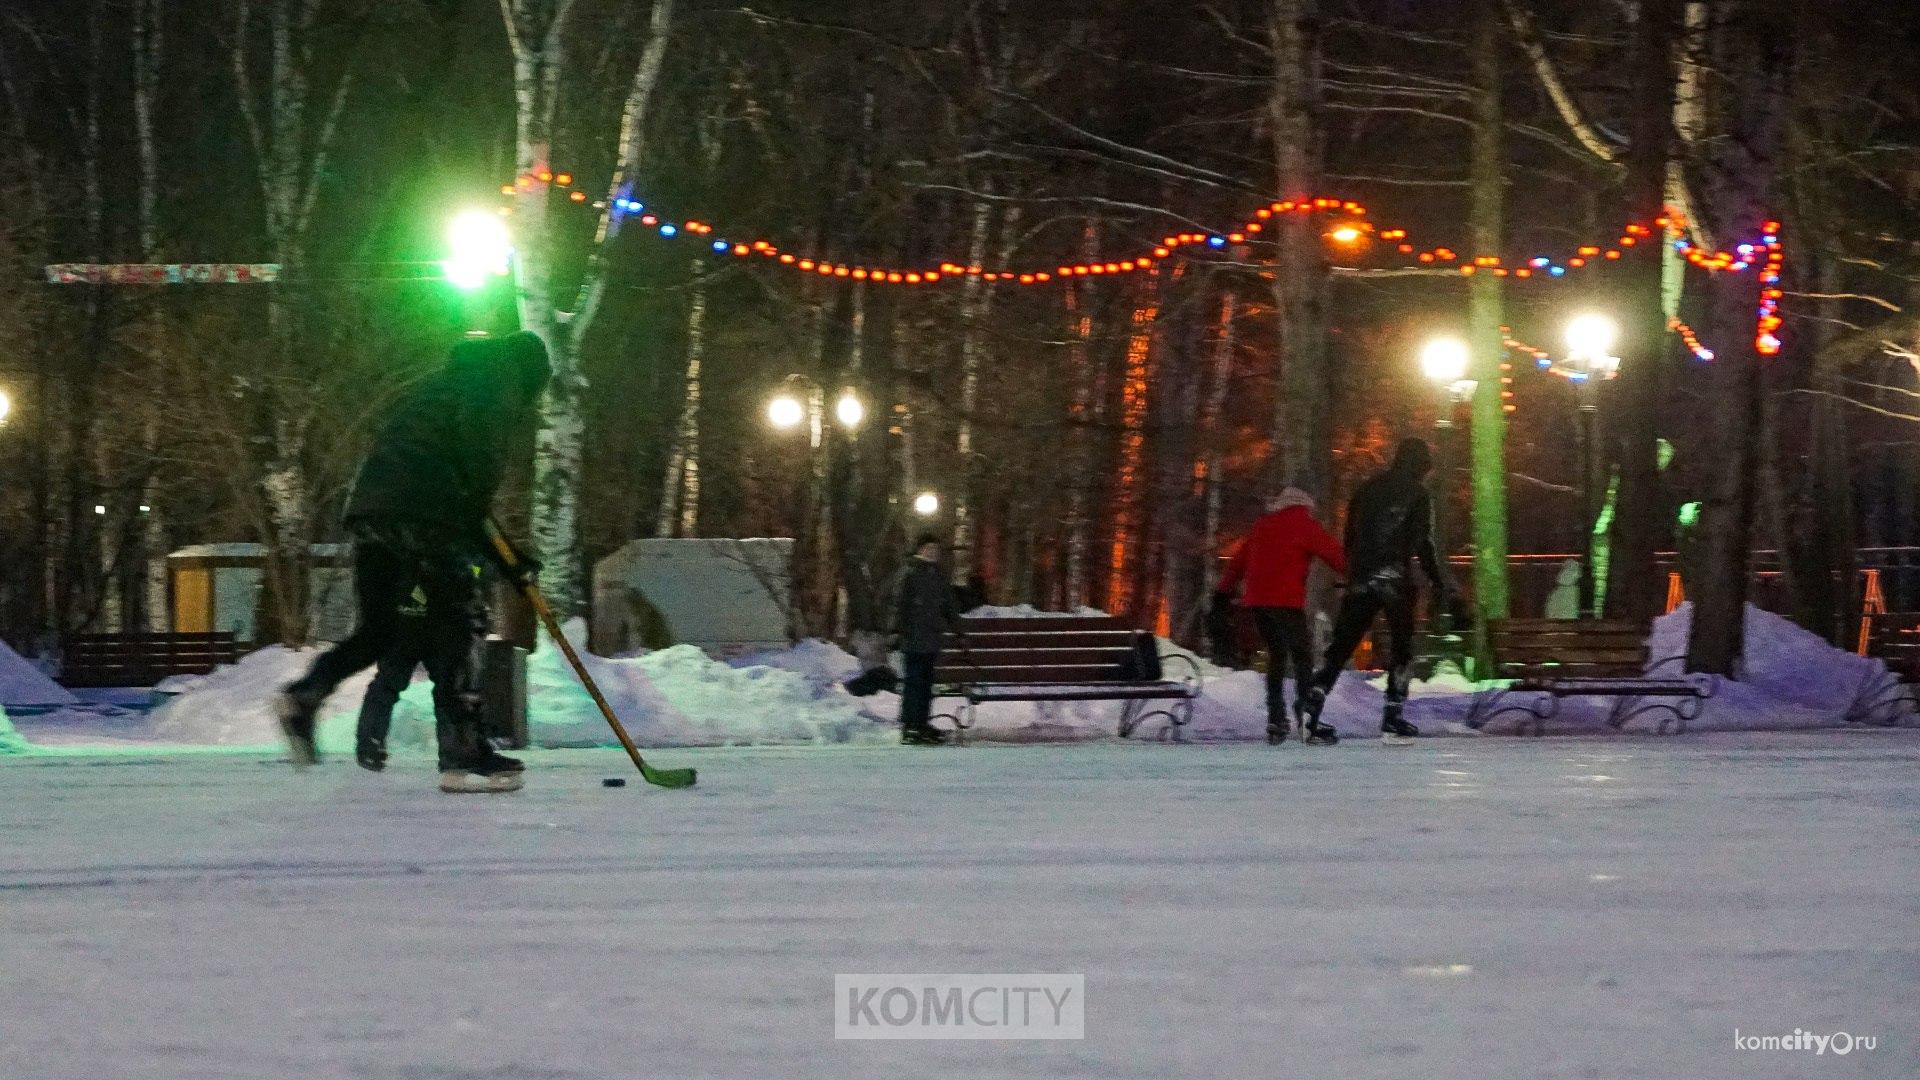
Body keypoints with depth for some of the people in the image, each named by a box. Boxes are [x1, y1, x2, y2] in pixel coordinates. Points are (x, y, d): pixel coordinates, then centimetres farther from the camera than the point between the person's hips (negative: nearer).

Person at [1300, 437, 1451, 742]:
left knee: (1340, 647, 4)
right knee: (1402, 646, 7)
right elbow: (1423, 544, -6)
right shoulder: (1417, 494, 0)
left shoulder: (1366, 490, 17)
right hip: (1396, 580, -5)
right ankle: (1393, 715, -1)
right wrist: (1439, 584, -2)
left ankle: (1311, 710, -7)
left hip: (1360, 580, 5)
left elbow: (1350, 539, 17)